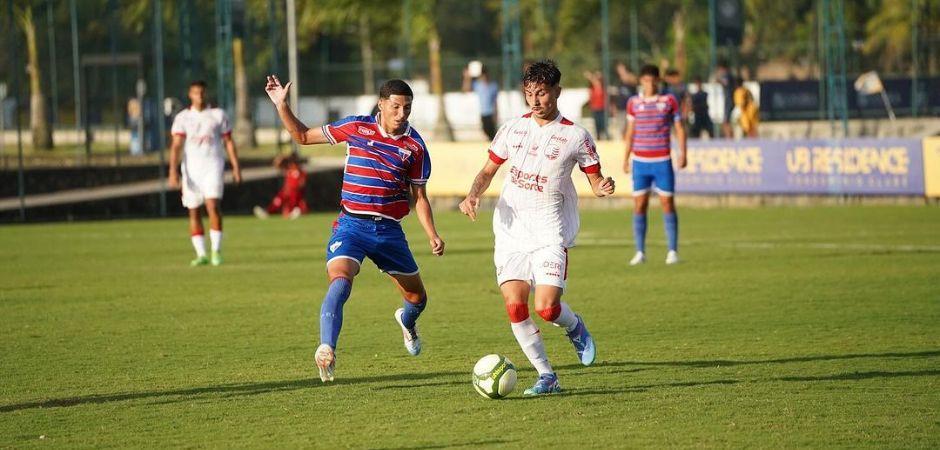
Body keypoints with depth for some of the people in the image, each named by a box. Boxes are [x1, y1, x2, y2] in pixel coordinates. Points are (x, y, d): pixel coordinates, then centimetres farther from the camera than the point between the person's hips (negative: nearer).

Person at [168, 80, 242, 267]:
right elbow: (176, 146, -3)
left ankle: (216, 251, -11)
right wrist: (173, 171, -14)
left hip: (213, 167, -1)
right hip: (191, 168, 1)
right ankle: (201, 254, 8)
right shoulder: (182, 118, 4)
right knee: (194, 212, 1)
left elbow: (228, 142, 9)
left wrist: (236, 167, 2)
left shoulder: (218, 115, 6)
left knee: (213, 206, -17)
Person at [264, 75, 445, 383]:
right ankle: (326, 350, -36)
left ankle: (407, 321, 52)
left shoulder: (415, 146, 3)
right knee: (340, 281, -30)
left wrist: (433, 236, -4)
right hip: (352, 224, -3)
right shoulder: (356, 127, -1)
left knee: (417, 297, 15)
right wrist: (282, 106, -3)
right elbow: (303, 136, 9)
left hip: (389, 229, 3)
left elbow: (419, 196, 8)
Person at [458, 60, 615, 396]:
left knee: (546, 307, -16)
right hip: (511, 231, 3)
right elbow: (488, 170, 16)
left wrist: (603, 188, -21)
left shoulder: (575, 136, -2)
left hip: (551, 233, -3)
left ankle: (575, 327, 20)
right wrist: (473, 195, -3)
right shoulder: (513, 129, 7)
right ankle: (546, 377, 4)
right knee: (515, 307, -9)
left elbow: (595, 180, 3)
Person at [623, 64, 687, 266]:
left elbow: (679, 128, 5)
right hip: (640, 161, 2)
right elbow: (630, 131, 15)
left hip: (663, 161, -2)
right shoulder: (633, 102, 7)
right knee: (639, 205, 0)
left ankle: (673, 251, 3)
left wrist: (683, 154, -4)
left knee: (667, 204, -2)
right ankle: (640, 252, 4)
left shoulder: (669, 101, 2)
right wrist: (626, 158, 12)